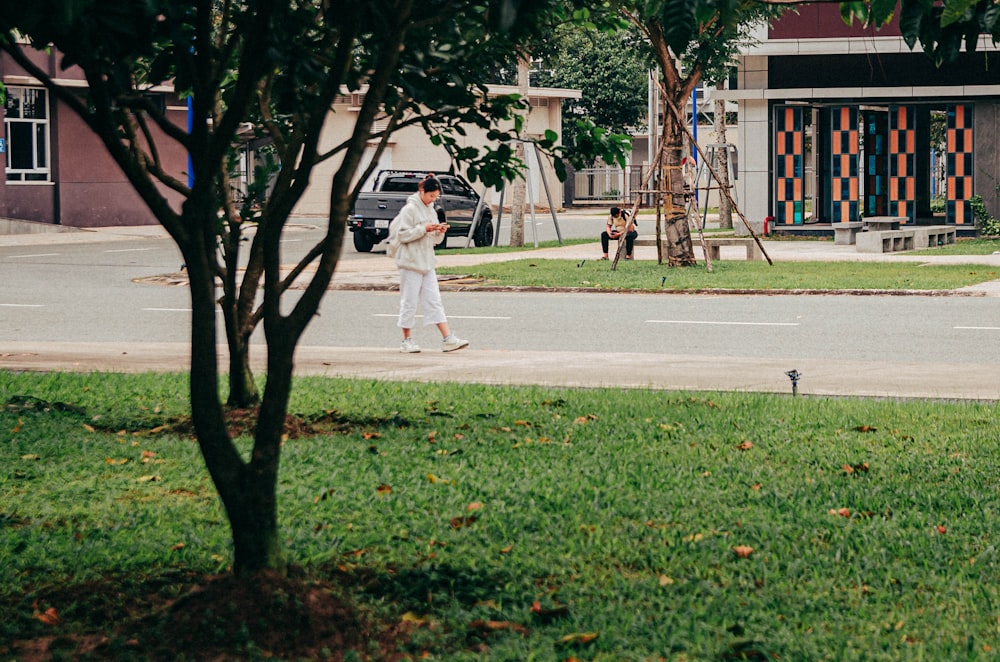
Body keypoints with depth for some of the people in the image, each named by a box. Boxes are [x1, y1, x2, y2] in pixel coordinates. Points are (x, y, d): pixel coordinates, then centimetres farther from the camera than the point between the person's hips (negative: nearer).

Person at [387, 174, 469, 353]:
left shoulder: (431, 210, 15)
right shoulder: (410, 209, -8)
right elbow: (402, 234, -15)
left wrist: (439, 232, -2)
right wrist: (424, 229, -20)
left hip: (427, 263, 7)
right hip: (411, 262, -7)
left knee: (434, 301, 3)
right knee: (409, 302, -1)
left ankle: (447, 339, -3)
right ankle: (406, 341, 7)